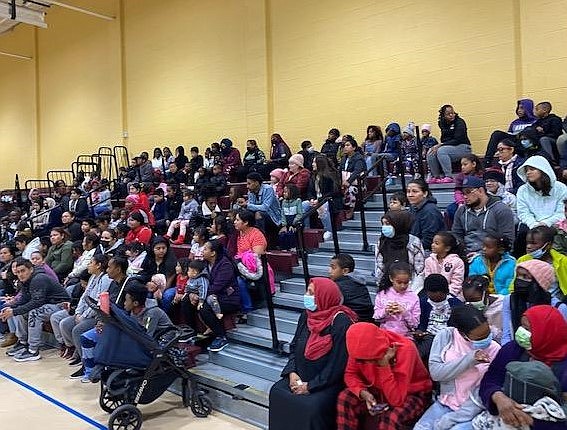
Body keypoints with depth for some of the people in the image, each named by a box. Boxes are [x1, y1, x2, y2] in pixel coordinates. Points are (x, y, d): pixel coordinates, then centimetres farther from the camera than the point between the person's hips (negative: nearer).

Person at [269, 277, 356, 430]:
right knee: (277, 392, -10)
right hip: (301, 376, 7)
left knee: (311, 406, -27)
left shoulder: (341, 323, -20)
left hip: (328, 382, -6)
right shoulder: (307, 315, 2)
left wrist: (311, 386, -17)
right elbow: (295, 346, 10)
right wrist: (292, 372, -6)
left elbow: (338, 363, -19)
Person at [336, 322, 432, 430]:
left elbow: (396, 400, -33)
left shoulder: (405, 349, -32)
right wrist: (363, 392, -22)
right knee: (345, 398, -18)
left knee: (391, 418, -35)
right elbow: (350, 373, -4)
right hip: (380, 390, 5)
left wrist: (384, 366, -39)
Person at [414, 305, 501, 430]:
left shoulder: (494, 350, -10)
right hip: (445, 403, 2)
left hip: (473, 410, -2)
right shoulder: (446, 336, -7)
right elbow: (435, 372, -12)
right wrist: (469, 359, -23)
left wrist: (451, 419, -17)